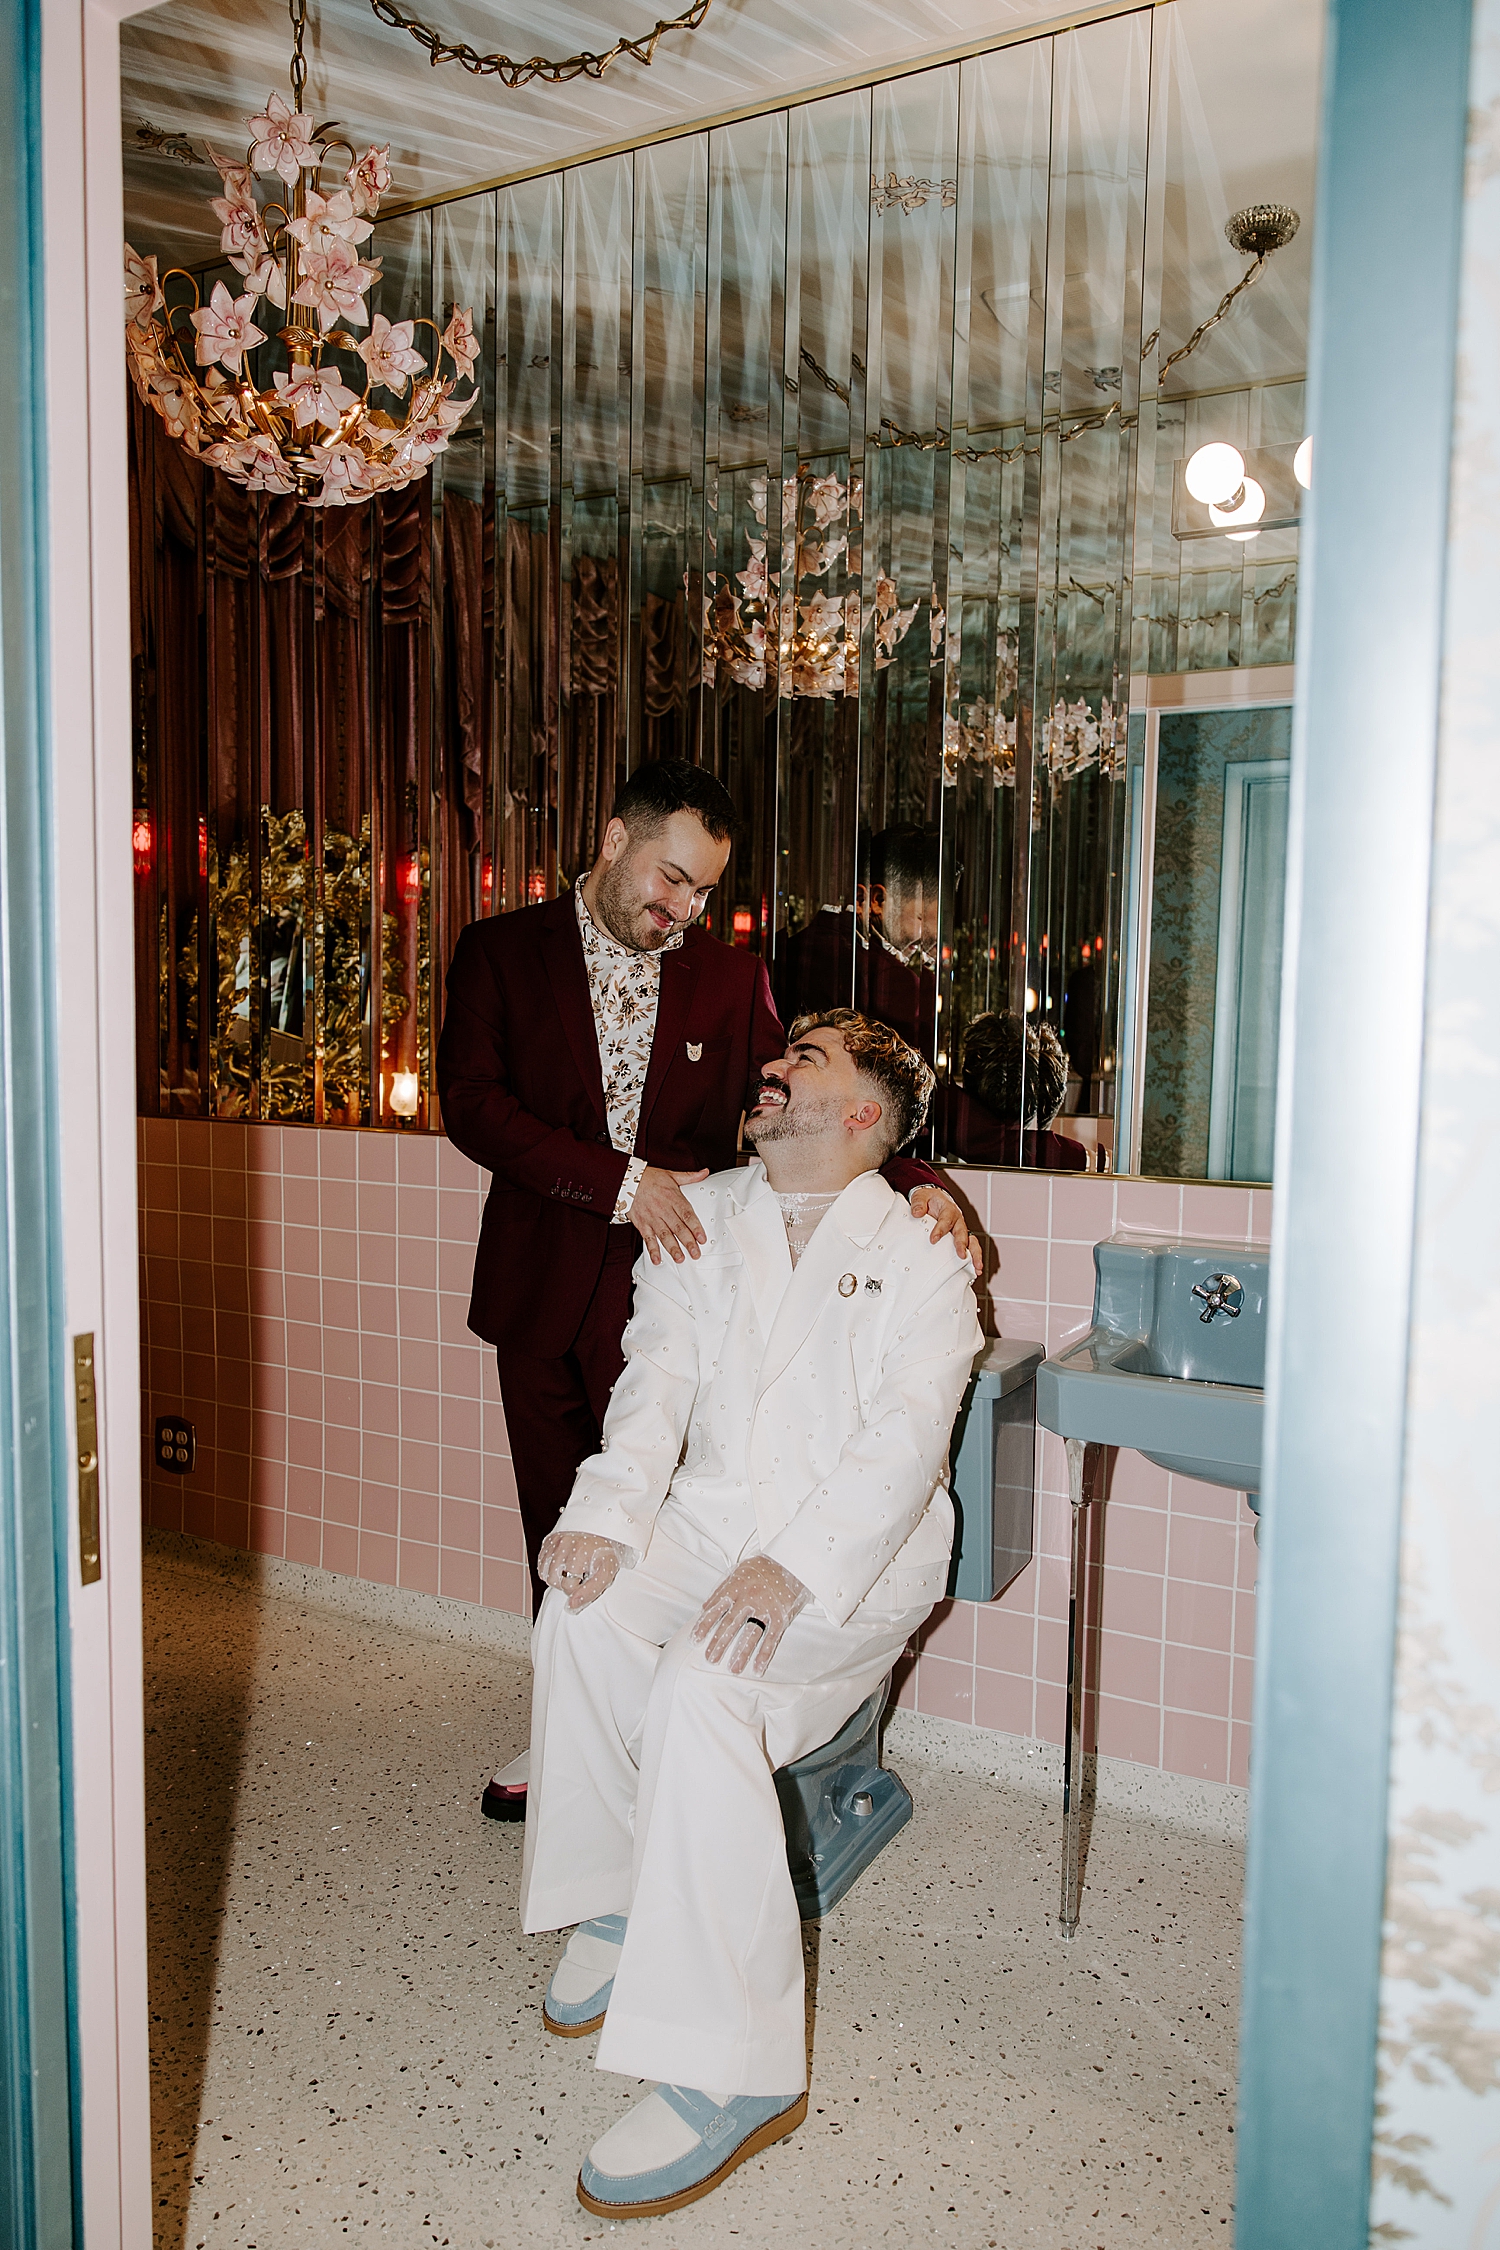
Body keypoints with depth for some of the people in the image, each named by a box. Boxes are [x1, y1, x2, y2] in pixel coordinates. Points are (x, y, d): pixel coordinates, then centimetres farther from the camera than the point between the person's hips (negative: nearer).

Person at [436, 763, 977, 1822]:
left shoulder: (732, 981, 4)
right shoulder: (502, 953, 1)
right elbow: (474, 1104, -11)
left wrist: (913, 1182, -13)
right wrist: (619, 1179, -20)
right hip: (543, 1294, 1)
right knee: (559, 1525, 14)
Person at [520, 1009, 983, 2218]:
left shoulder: (916, 1251, 0)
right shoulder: (702, 1219, 14)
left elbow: (905, 1436, -12)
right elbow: (658, 1379, 3)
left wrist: (795, 1565, -27)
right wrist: (607, 1513, -15)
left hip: (857, 1553, -4)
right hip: (704, 1521, 4)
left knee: (703, 1688, -29)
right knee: (582, 1619, -24)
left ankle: (728, 2070, -19)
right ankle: (614, 1903, 0)